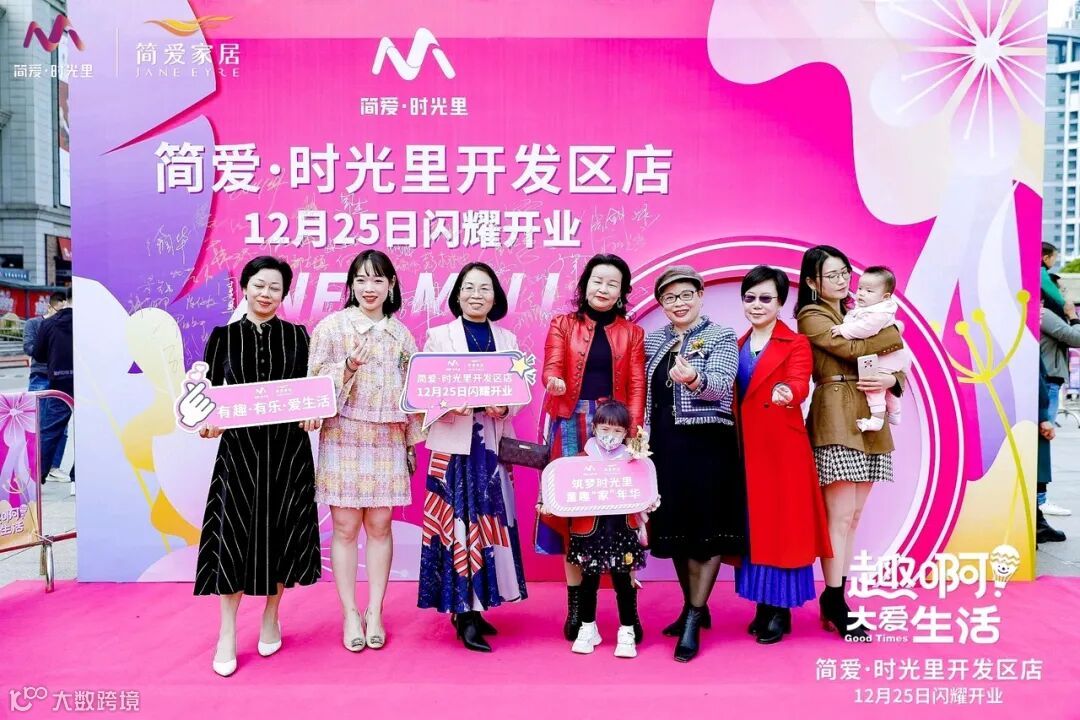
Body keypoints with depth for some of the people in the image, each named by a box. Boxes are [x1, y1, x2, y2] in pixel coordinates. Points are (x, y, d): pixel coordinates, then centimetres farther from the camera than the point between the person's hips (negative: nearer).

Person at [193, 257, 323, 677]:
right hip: (239, 448, 0)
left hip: (288, 449, 1)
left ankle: (271, 618, 27)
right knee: (232, 533, -1)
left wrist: (313, 414, -14)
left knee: (281, 530, 7)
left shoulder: (296, 335, 5)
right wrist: (206, 423, -16)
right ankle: (227, 635, 11)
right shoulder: (224, 336, 4)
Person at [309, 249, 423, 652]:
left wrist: (411, 442, 7)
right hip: (344, 439, -2)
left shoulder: (401, 334, 9)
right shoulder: (331, 326, -1)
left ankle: (375, 613, 17)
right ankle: (350, 615, 15)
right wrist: (347, 369, -20)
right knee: (345, 527, 3)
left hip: (387, 441, 2)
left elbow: (412, 391, 12)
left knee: (379, 525, 6)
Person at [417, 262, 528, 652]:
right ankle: (464, 613, 5)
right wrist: (450, 404, -21)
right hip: (454, 443, -3)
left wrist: (504, 407, -14)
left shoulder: (507, 339, 11)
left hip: (493, 443, 3)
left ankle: (475, 606, 19)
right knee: (458, 523, -3)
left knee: (489, 521, 7)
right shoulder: (438, 336, 3)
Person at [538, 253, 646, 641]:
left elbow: (636, 386, 5)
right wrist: (554, 381, -28)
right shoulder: (562, 324, 10)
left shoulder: (631, 333, 12)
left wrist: (633, 430, -8)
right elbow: (551, 367, -4)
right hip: (572, 427, 0)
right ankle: (575, 606, 10)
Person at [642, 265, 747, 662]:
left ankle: (693, 622, 6)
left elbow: (720, 385, -19)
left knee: (708, 529, -2)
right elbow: (641, 392, 14)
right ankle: (695, 607, 26)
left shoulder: (721, 337, -3)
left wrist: (693, 380, -38)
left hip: (708, 444, -5)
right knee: (676, 528, 9)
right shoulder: (653, 341, 11)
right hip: (664, 446, 5)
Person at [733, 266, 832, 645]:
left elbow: (799, 384, -22)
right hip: (744, 450, 5)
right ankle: (763, 605, 20)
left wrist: (786, 393, -43)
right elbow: (730, 399, 12)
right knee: (753, 525, 9)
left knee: (782, 524, 0)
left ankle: (780, 611, 10)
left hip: (782, 449, -5)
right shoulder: (736, 348, 14)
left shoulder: (796, 344, -3)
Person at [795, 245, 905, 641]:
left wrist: (891, 379, -6)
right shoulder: (811, 316, -1)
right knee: (840, 515, -8)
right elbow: (853, 349, -14)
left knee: (853, 515, 6)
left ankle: (835, 598, 12)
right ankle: (835, 604, 0)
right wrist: (894, 332, 3)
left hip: (869, 420, 7)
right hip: (835, 420, -7)